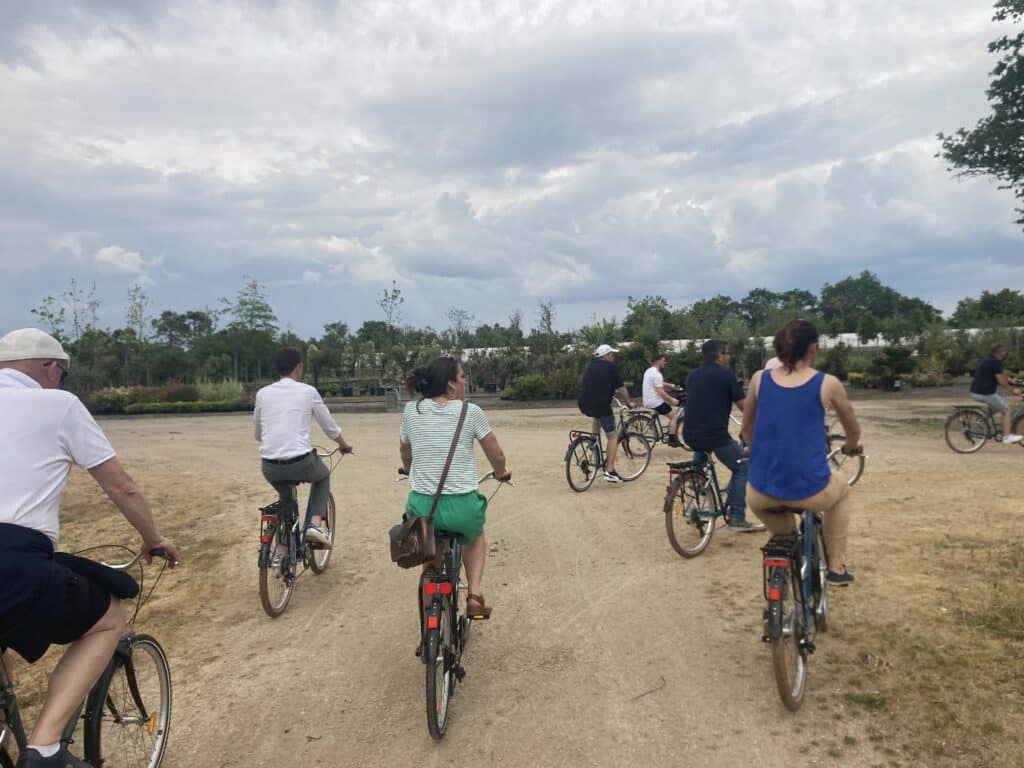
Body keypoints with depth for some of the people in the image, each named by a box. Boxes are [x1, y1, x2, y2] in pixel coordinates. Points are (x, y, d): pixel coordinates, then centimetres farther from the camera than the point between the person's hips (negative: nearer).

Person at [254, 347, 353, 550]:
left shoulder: (262, 393, 10)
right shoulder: (308, 391, 2)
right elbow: (330, 427, 12)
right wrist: (343, 445, 32)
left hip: (270, 468, 3)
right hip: (301, 463, -3)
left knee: (286, 497, 34)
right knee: (322, 476, 31)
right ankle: (315, 524, 11)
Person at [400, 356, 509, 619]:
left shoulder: (411, 411, 3)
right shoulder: (470, 411, -4)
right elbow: (497, 457, 4)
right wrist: (501, 472, 26)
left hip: (422, 508, 1)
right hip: (462, 507, -1)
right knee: (475, 535, 34)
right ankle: (474, 593, 15)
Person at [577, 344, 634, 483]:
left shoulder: (591, 365, 20)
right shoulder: (611, 367, 0)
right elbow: (621, 389, 1)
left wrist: (615, 394, 39)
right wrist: (628, 402, 16)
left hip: (584, 406, 7)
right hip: (600, 405, -7)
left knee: (598, 417, 38)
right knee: (613, 436, 4)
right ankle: (610, 471, -2)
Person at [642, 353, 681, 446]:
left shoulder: (649, 371, 11)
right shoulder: (657, 374, -20)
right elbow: (660, 392, -23)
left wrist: (669, 384, 22)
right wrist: (672, 399, -13)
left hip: (647, 401, 10)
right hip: (656, 402, -10)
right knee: (673, 416, 3)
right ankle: (672, 440, 4)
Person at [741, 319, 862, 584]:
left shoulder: (759, 379, 4)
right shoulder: (828, 383, -1)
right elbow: (854, 431, 16)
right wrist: (850, 447, 40)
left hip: (762, 495, 2)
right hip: (810, 491, -1)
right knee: (841, 491, 34)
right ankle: (836, 567, 34)